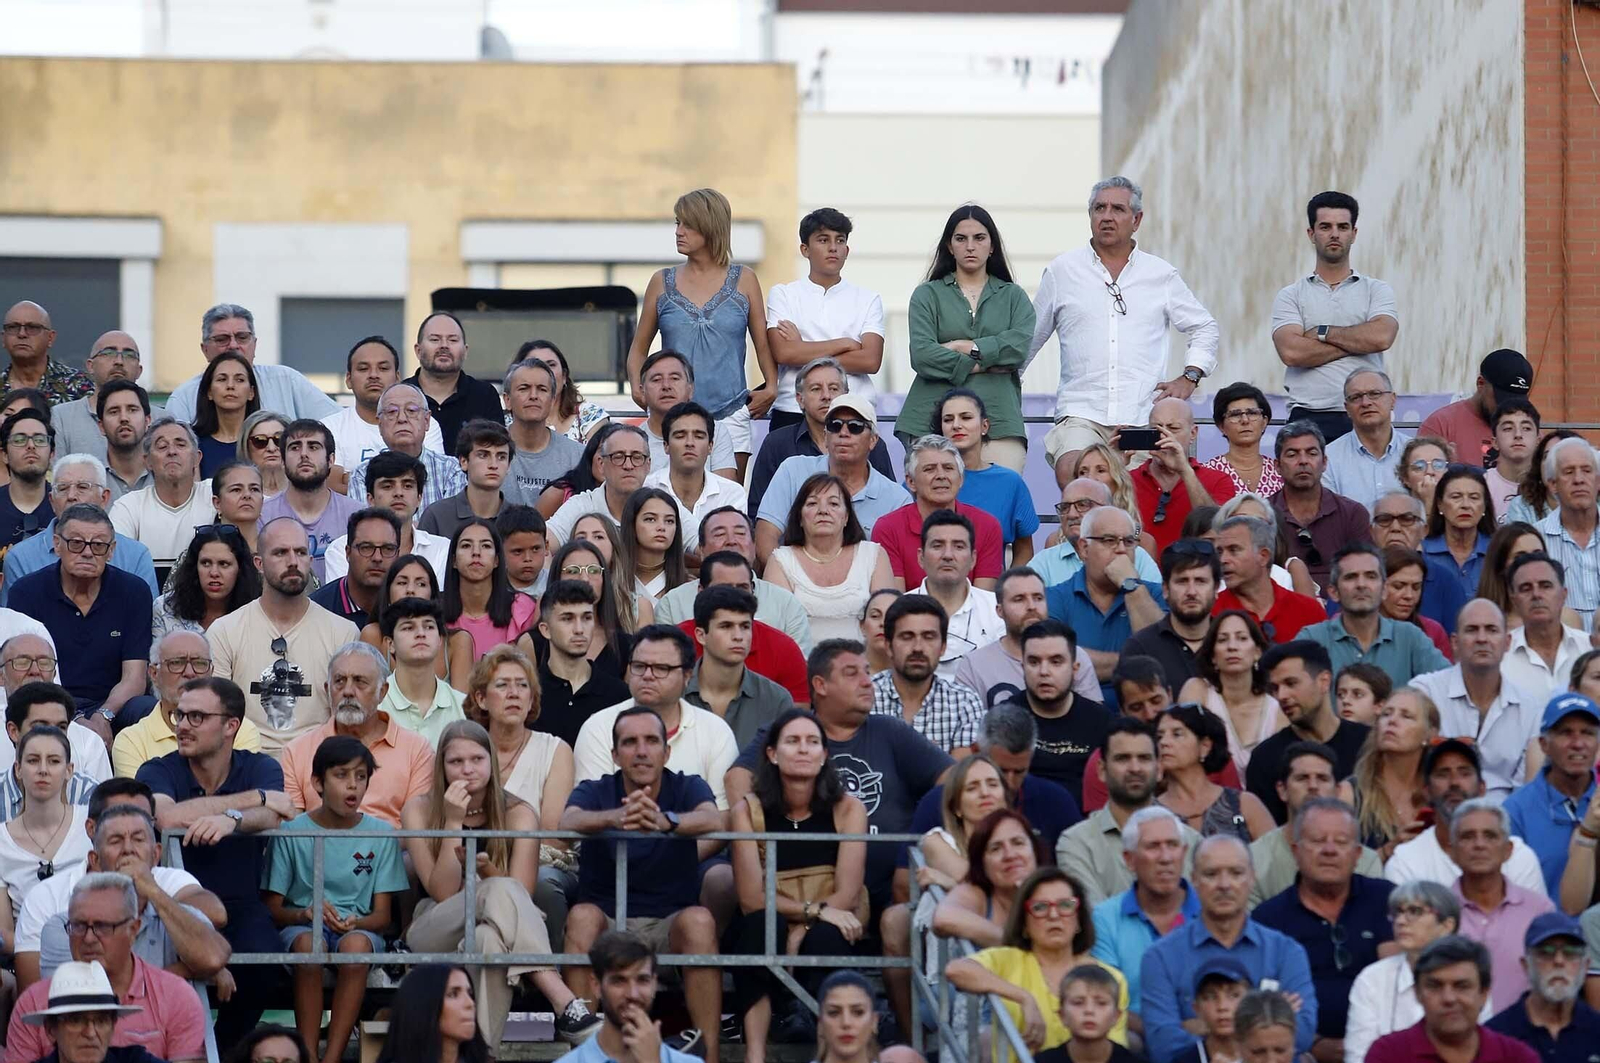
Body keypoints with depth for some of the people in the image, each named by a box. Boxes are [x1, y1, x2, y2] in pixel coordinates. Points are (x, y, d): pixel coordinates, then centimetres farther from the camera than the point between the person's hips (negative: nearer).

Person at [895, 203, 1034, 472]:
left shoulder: (1013, 296, 20)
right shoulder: (928, 295, 15)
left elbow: (1022, 344, 0)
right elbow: (921, 355, -1)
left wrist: (969, 348, -4)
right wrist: (981, 365, -4)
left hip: (998, 419, 0)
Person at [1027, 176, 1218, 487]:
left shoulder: (1161, 274, 13)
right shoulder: (1062, 271, 11)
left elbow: (1204, 327, 23)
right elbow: (1030, 336, 21)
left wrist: (1190, 376, 11)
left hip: (1143, 418, 1)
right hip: (1081, 414, -1)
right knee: (1071, 472, -30)